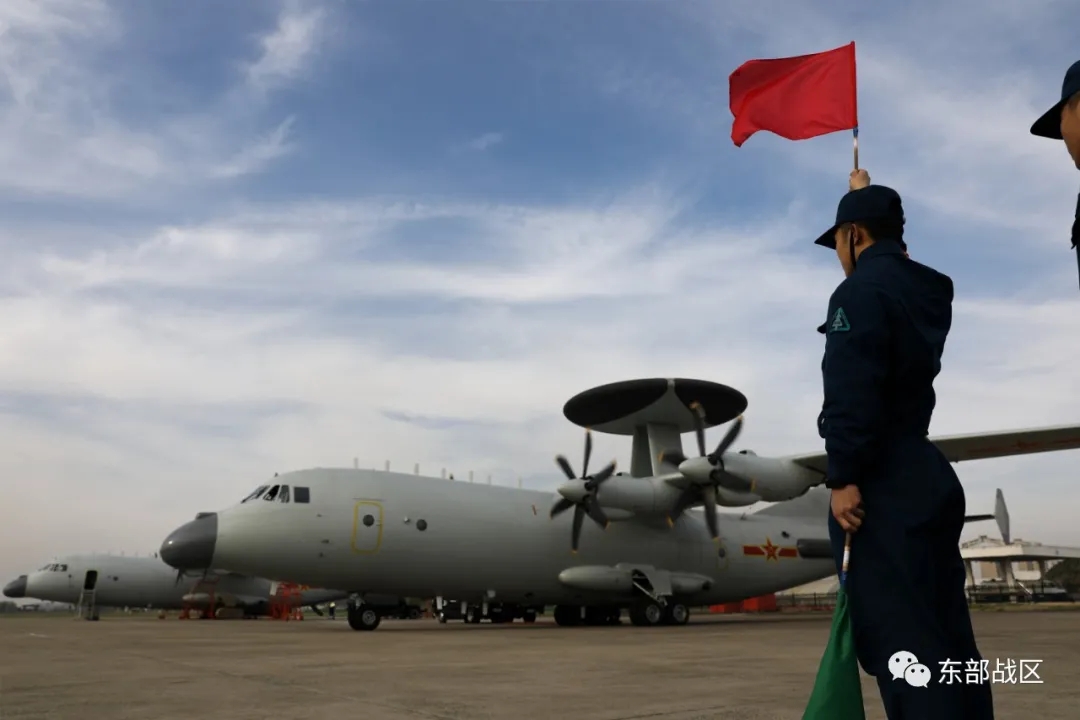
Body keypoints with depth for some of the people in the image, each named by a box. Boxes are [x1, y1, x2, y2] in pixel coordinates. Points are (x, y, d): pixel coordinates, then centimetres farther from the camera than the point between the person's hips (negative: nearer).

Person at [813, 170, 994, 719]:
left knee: (899, 643, -9)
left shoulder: (860, 291, -12)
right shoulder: (925, 287, 14)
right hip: (927, 476, 9)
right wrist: (864, 193, 50)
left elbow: (850, 391, -22)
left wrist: (844, 476, -20)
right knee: (946, 639, 13)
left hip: (882, 484, -9)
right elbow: (896, 261, 39)